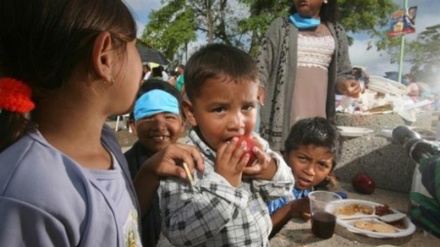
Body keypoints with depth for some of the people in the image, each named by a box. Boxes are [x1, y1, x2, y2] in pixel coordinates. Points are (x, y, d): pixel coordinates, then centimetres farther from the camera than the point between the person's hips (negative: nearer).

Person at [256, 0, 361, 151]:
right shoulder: (280, 26, 8)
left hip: (318, 116, 3)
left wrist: (345, 84, -4)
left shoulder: (337, 32, 16)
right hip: (283, 115, -3)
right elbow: (262, 64, 1)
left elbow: (342, 73, 19)